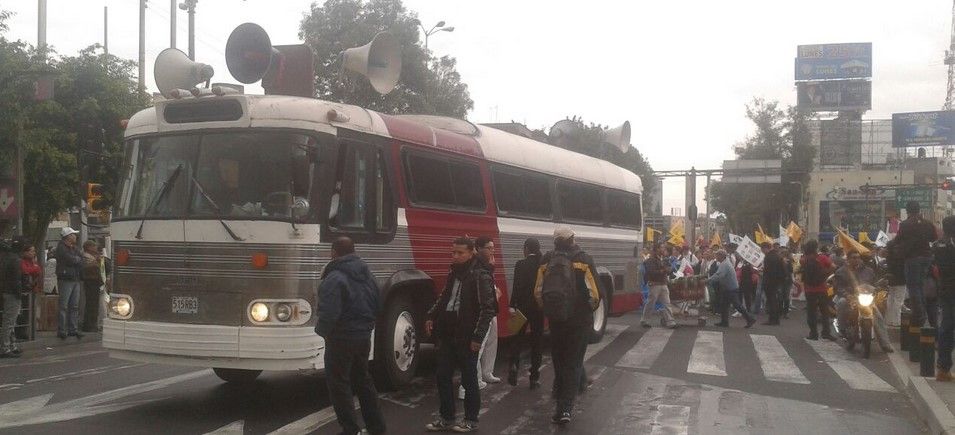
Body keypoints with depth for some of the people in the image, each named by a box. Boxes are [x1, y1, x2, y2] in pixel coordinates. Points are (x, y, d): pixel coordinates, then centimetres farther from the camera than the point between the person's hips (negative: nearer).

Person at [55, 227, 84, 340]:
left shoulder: (74, 248, 18)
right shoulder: (61, 248, -8)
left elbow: (82, 258, 11)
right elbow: (71, 259, -18)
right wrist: (78, 259, 1)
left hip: (76, 280, 8)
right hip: (65, 280, -8)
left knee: (74, 306, 8)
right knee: (64, 306, -7)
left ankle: (73, 329, 13)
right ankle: (61, 330, -5)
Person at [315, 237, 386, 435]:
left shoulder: (334, 278, -19)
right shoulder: (367, 275, 6)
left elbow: (329, 314, -26)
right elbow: (377, 306, 12)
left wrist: (321, 330, -9)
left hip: (342, 339, -8)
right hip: (364, 337, 8)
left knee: (339, 384, 4)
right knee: (363, 380, 20)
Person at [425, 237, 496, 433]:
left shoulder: (480, 276, -12)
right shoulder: (453, 274, 11)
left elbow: (487, 309, -15)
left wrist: (477, 337, -18)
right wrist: (432, 316, 9)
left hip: (466, 338, -7)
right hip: (447, 335, 7)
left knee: (469, 380, 5)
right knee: (442, 376, 10)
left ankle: (471, 421, 18)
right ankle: (446, 418, 22)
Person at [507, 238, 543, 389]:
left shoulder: (521, 264, -9)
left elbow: (517, 286, -15)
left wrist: (512, 306, -13)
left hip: (523, 308, -3)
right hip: (540, 308, 3)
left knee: (519, 339, 14)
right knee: (536, 342, 10)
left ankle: (514, 364, -9)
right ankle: (535, 377, 11)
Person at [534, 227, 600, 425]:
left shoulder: (547, 260, 2)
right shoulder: (584, 260, -8)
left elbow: (538, 292, 3)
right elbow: (594, 293, -11)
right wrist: (590, 309, 9)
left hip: (555, 319, 3)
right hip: (580, 319, -3)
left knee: (560, 357, 22)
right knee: (573, 361, 0)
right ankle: (565, 407, -9)